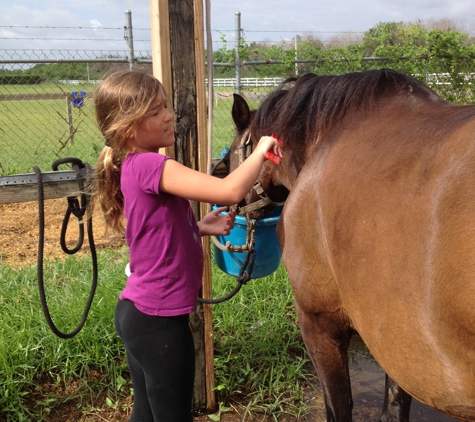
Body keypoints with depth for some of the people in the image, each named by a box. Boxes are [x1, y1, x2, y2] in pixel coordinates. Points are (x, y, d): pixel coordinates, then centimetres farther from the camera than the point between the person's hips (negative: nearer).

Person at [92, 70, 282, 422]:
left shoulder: (134, 166, 7)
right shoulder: (151, 165, -22)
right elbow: (230, 191, -33)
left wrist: (200, 227, 4)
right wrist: (260, 152, -15)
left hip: (136, 313, 9)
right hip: (160, 320, -9)